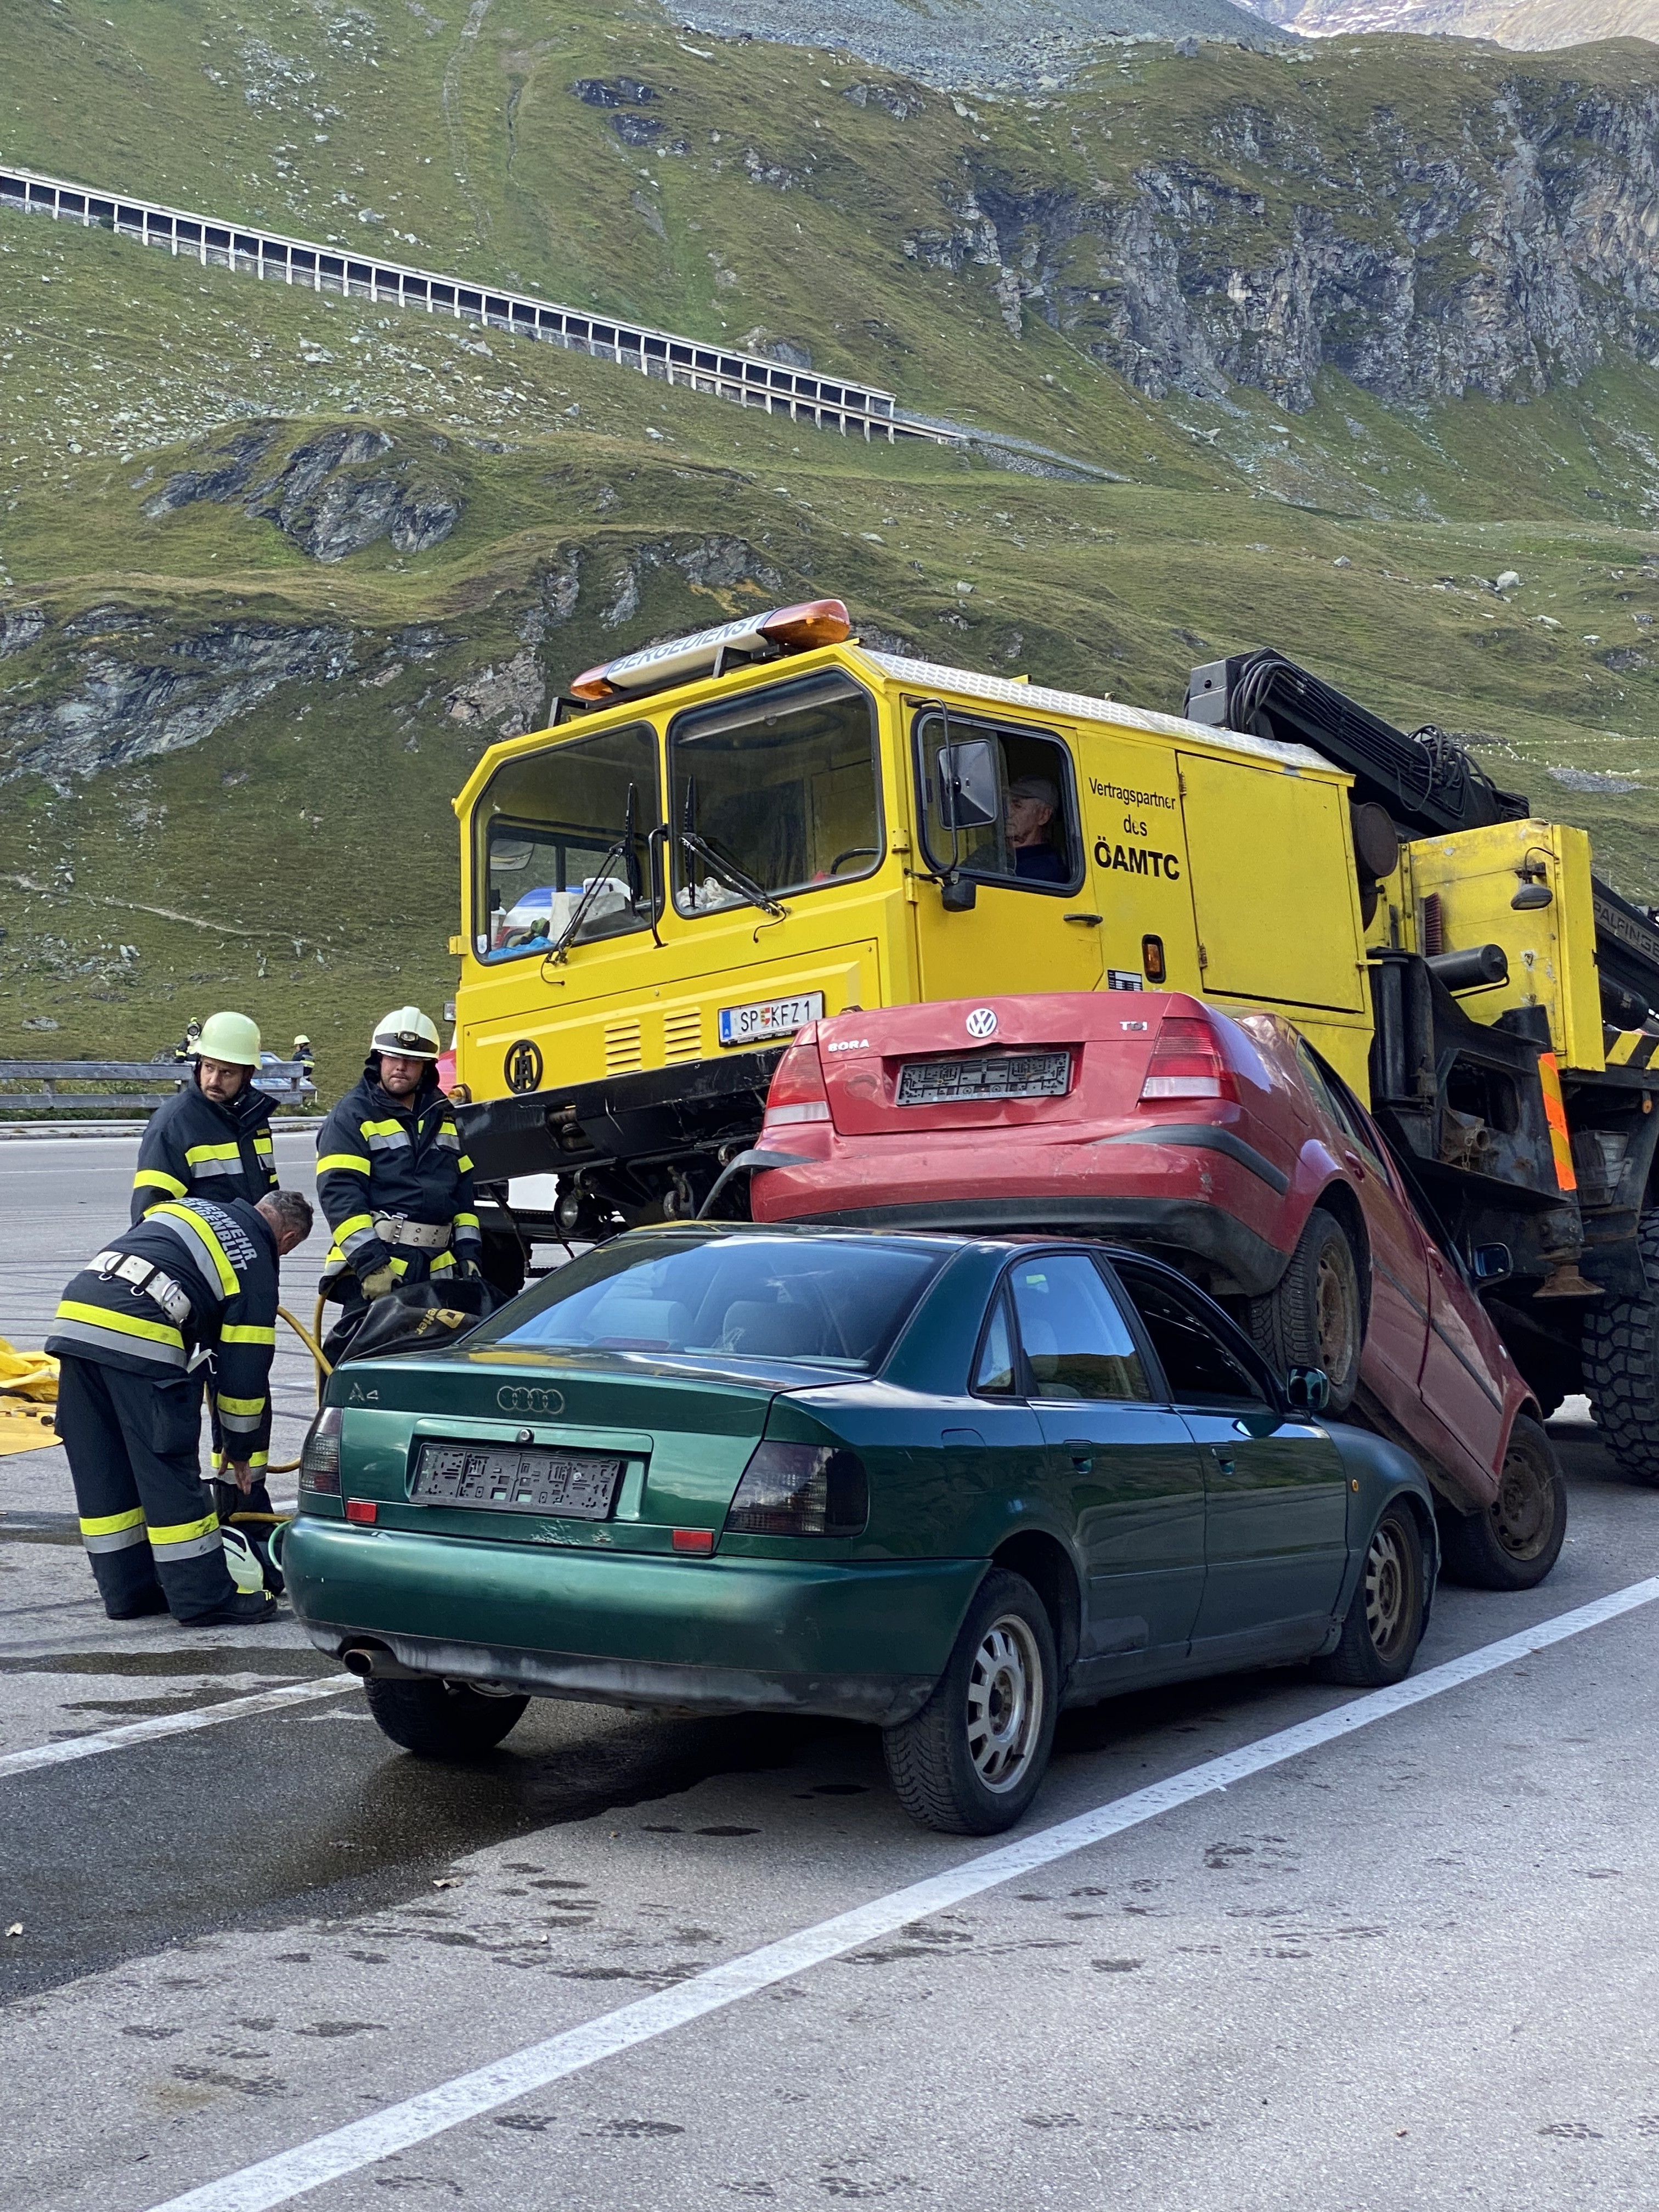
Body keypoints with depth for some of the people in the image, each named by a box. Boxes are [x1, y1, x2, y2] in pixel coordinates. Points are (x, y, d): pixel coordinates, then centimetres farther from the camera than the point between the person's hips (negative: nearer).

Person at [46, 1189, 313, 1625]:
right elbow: (245, 1370, 10)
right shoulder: (256, 1265, 9)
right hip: (140, 1340, -7)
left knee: (101, 1474, 14)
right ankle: (205, 1600, 9)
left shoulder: (186, 1206, 27)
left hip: (74, 1316, 7)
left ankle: (126, 1592, 24)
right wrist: (244, 1451, 22)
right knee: (169, 1471, 2)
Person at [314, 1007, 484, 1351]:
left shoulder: (443, 1117, 18)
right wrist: (370, 1264, -21)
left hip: (437, 1269, 7)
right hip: (373, 1270, -6)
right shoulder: (352, 1116, -2)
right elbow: (339, 1195, -12)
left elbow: (463, 1188, 22)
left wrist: (469, 1253, 11)